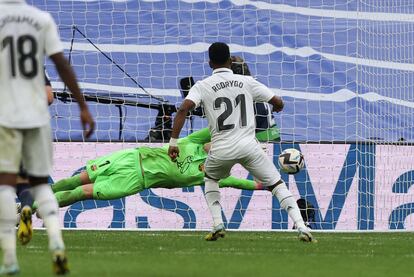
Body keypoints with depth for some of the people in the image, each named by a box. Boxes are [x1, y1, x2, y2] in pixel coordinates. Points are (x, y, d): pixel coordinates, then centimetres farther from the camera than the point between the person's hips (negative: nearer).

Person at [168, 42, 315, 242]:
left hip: (221, 149, 0)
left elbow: (183, 109, -12)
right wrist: (277, 108, 36)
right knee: (277, 184, 8)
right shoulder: (246, 82, 9)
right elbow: (278, 103, 10)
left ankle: (218, 225, 15)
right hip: (249, 146, 0)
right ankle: (301, 227, -9)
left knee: (210, 178, 30)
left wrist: (173, 142, -11)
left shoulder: (202, 86, 4)